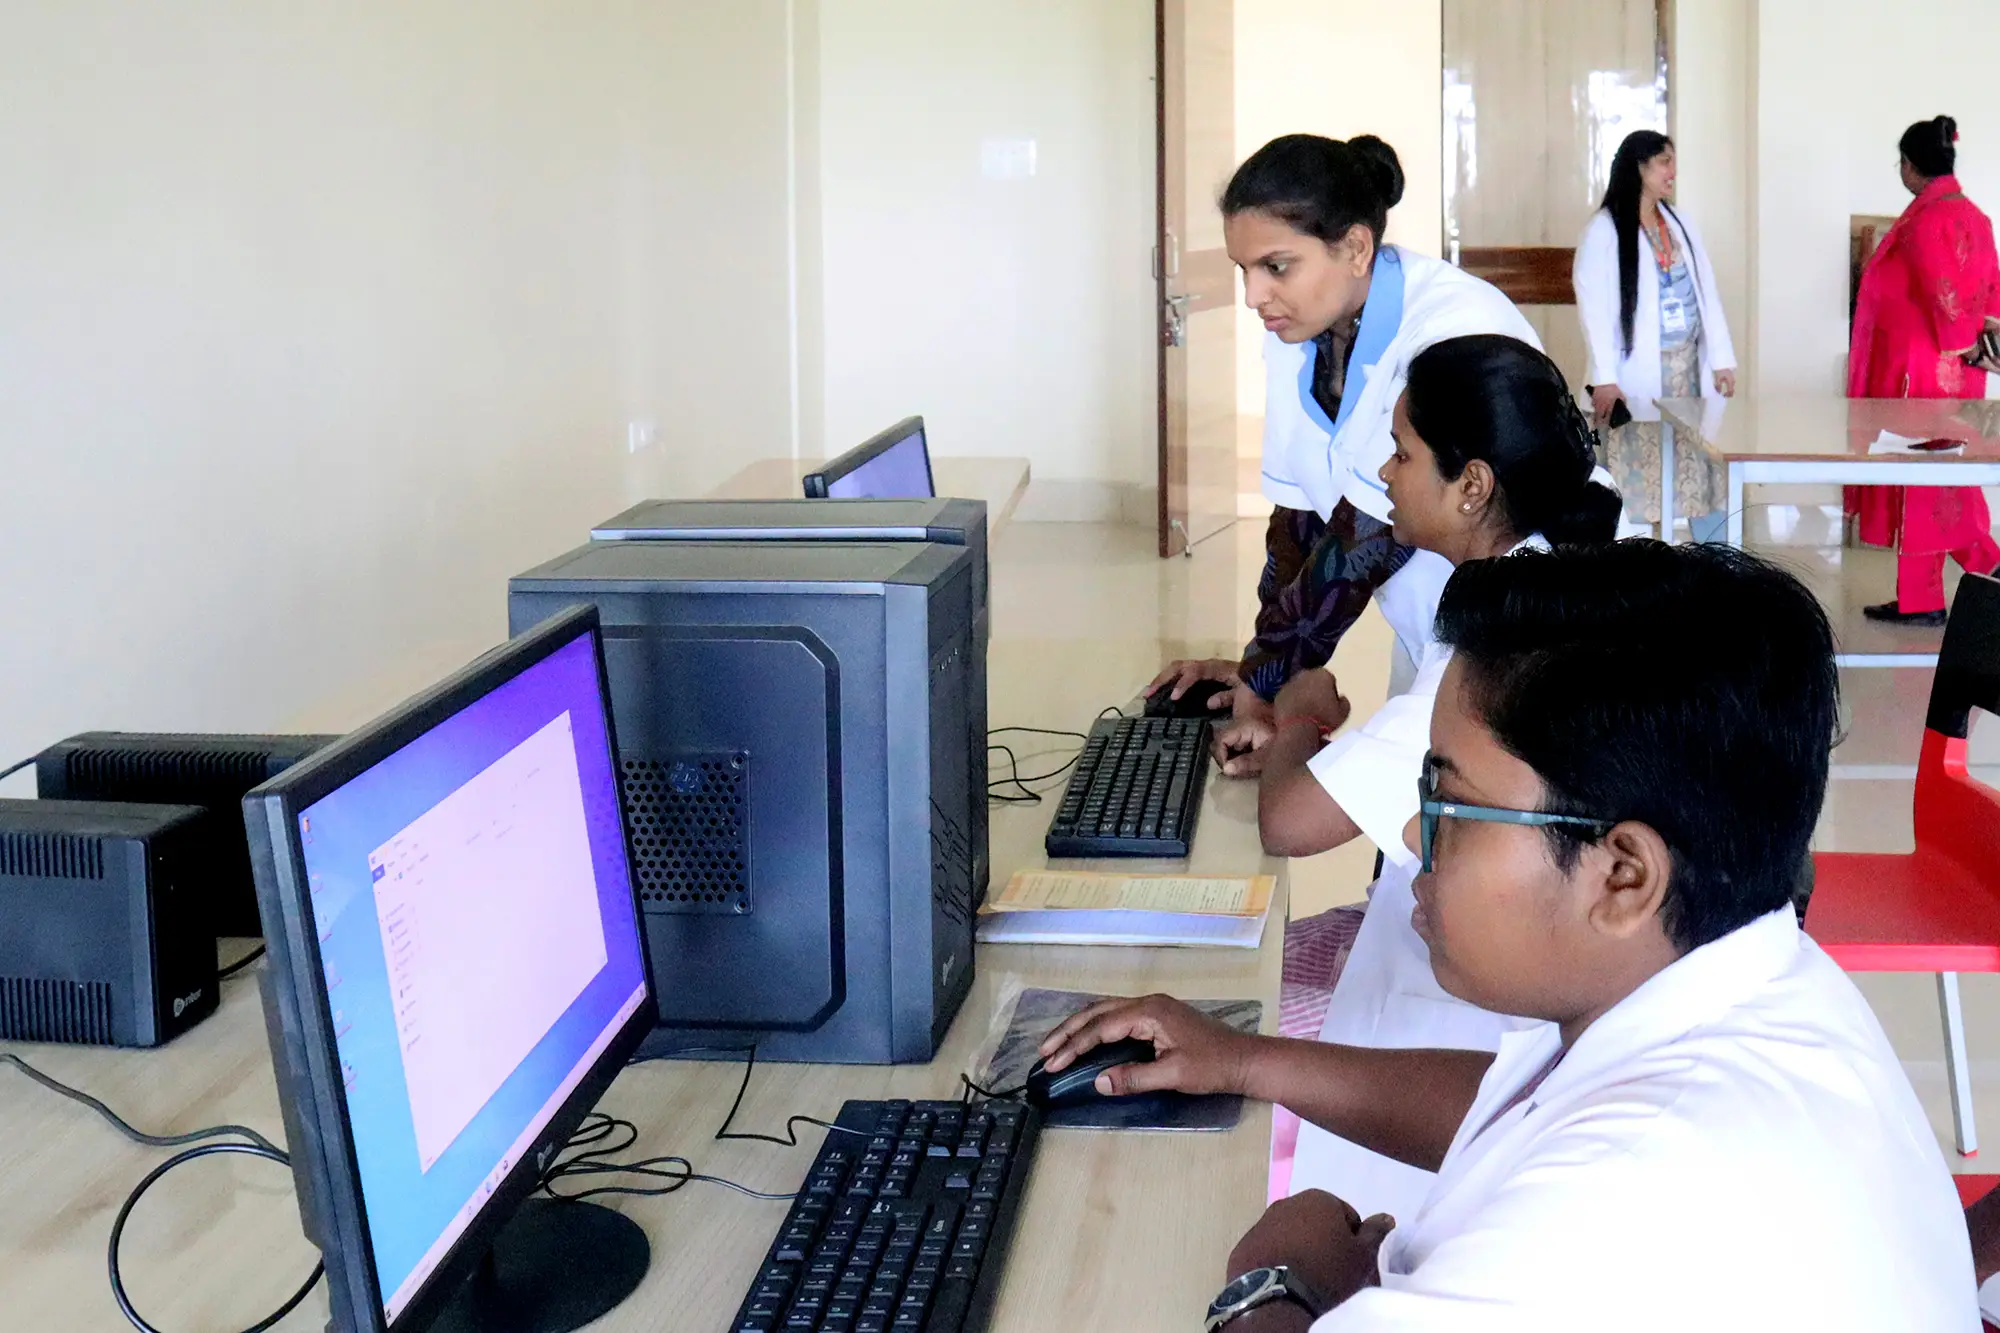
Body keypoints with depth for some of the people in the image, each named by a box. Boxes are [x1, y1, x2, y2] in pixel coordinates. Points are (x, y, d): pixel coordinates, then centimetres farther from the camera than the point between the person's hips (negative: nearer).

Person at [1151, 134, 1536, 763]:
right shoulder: (1297, 329, -4)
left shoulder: (1454, 333, -29)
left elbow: (1369, 537, -26)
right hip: (1429, 643, 7)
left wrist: (1265, 680, -18)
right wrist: (1261, 664, -6)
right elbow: (1300, 510, 1)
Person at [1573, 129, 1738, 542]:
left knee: (1705, 468, 5)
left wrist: (1721, 360, 4)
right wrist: (1604, 378, -18)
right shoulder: (1604, 231, -6)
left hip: (1689, 366, 5)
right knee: (1634, 476, -2)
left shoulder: (1680, 224, 12)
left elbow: (1706, 292, 11)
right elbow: (1594, 308, -11)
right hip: (1638, 374, -5)